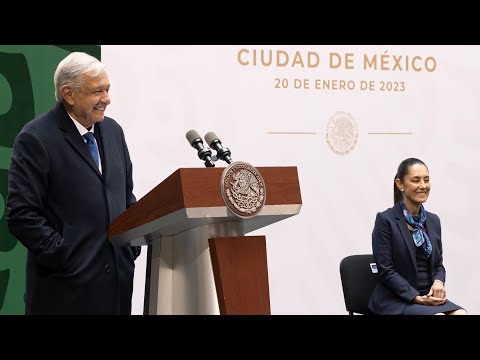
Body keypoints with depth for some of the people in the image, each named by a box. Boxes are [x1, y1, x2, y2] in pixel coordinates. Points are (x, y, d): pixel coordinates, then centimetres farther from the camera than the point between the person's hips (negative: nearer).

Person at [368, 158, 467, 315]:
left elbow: (438, 265, 17)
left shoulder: (433, 220, 12)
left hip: (429, 297, 6)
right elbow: (386, 271, -11)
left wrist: (438, 282, -5)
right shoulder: (385, 220, -7)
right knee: (438, 314, -31)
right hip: (395, 300, -6)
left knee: (460, 313, -23)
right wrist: (417, 298, -16)